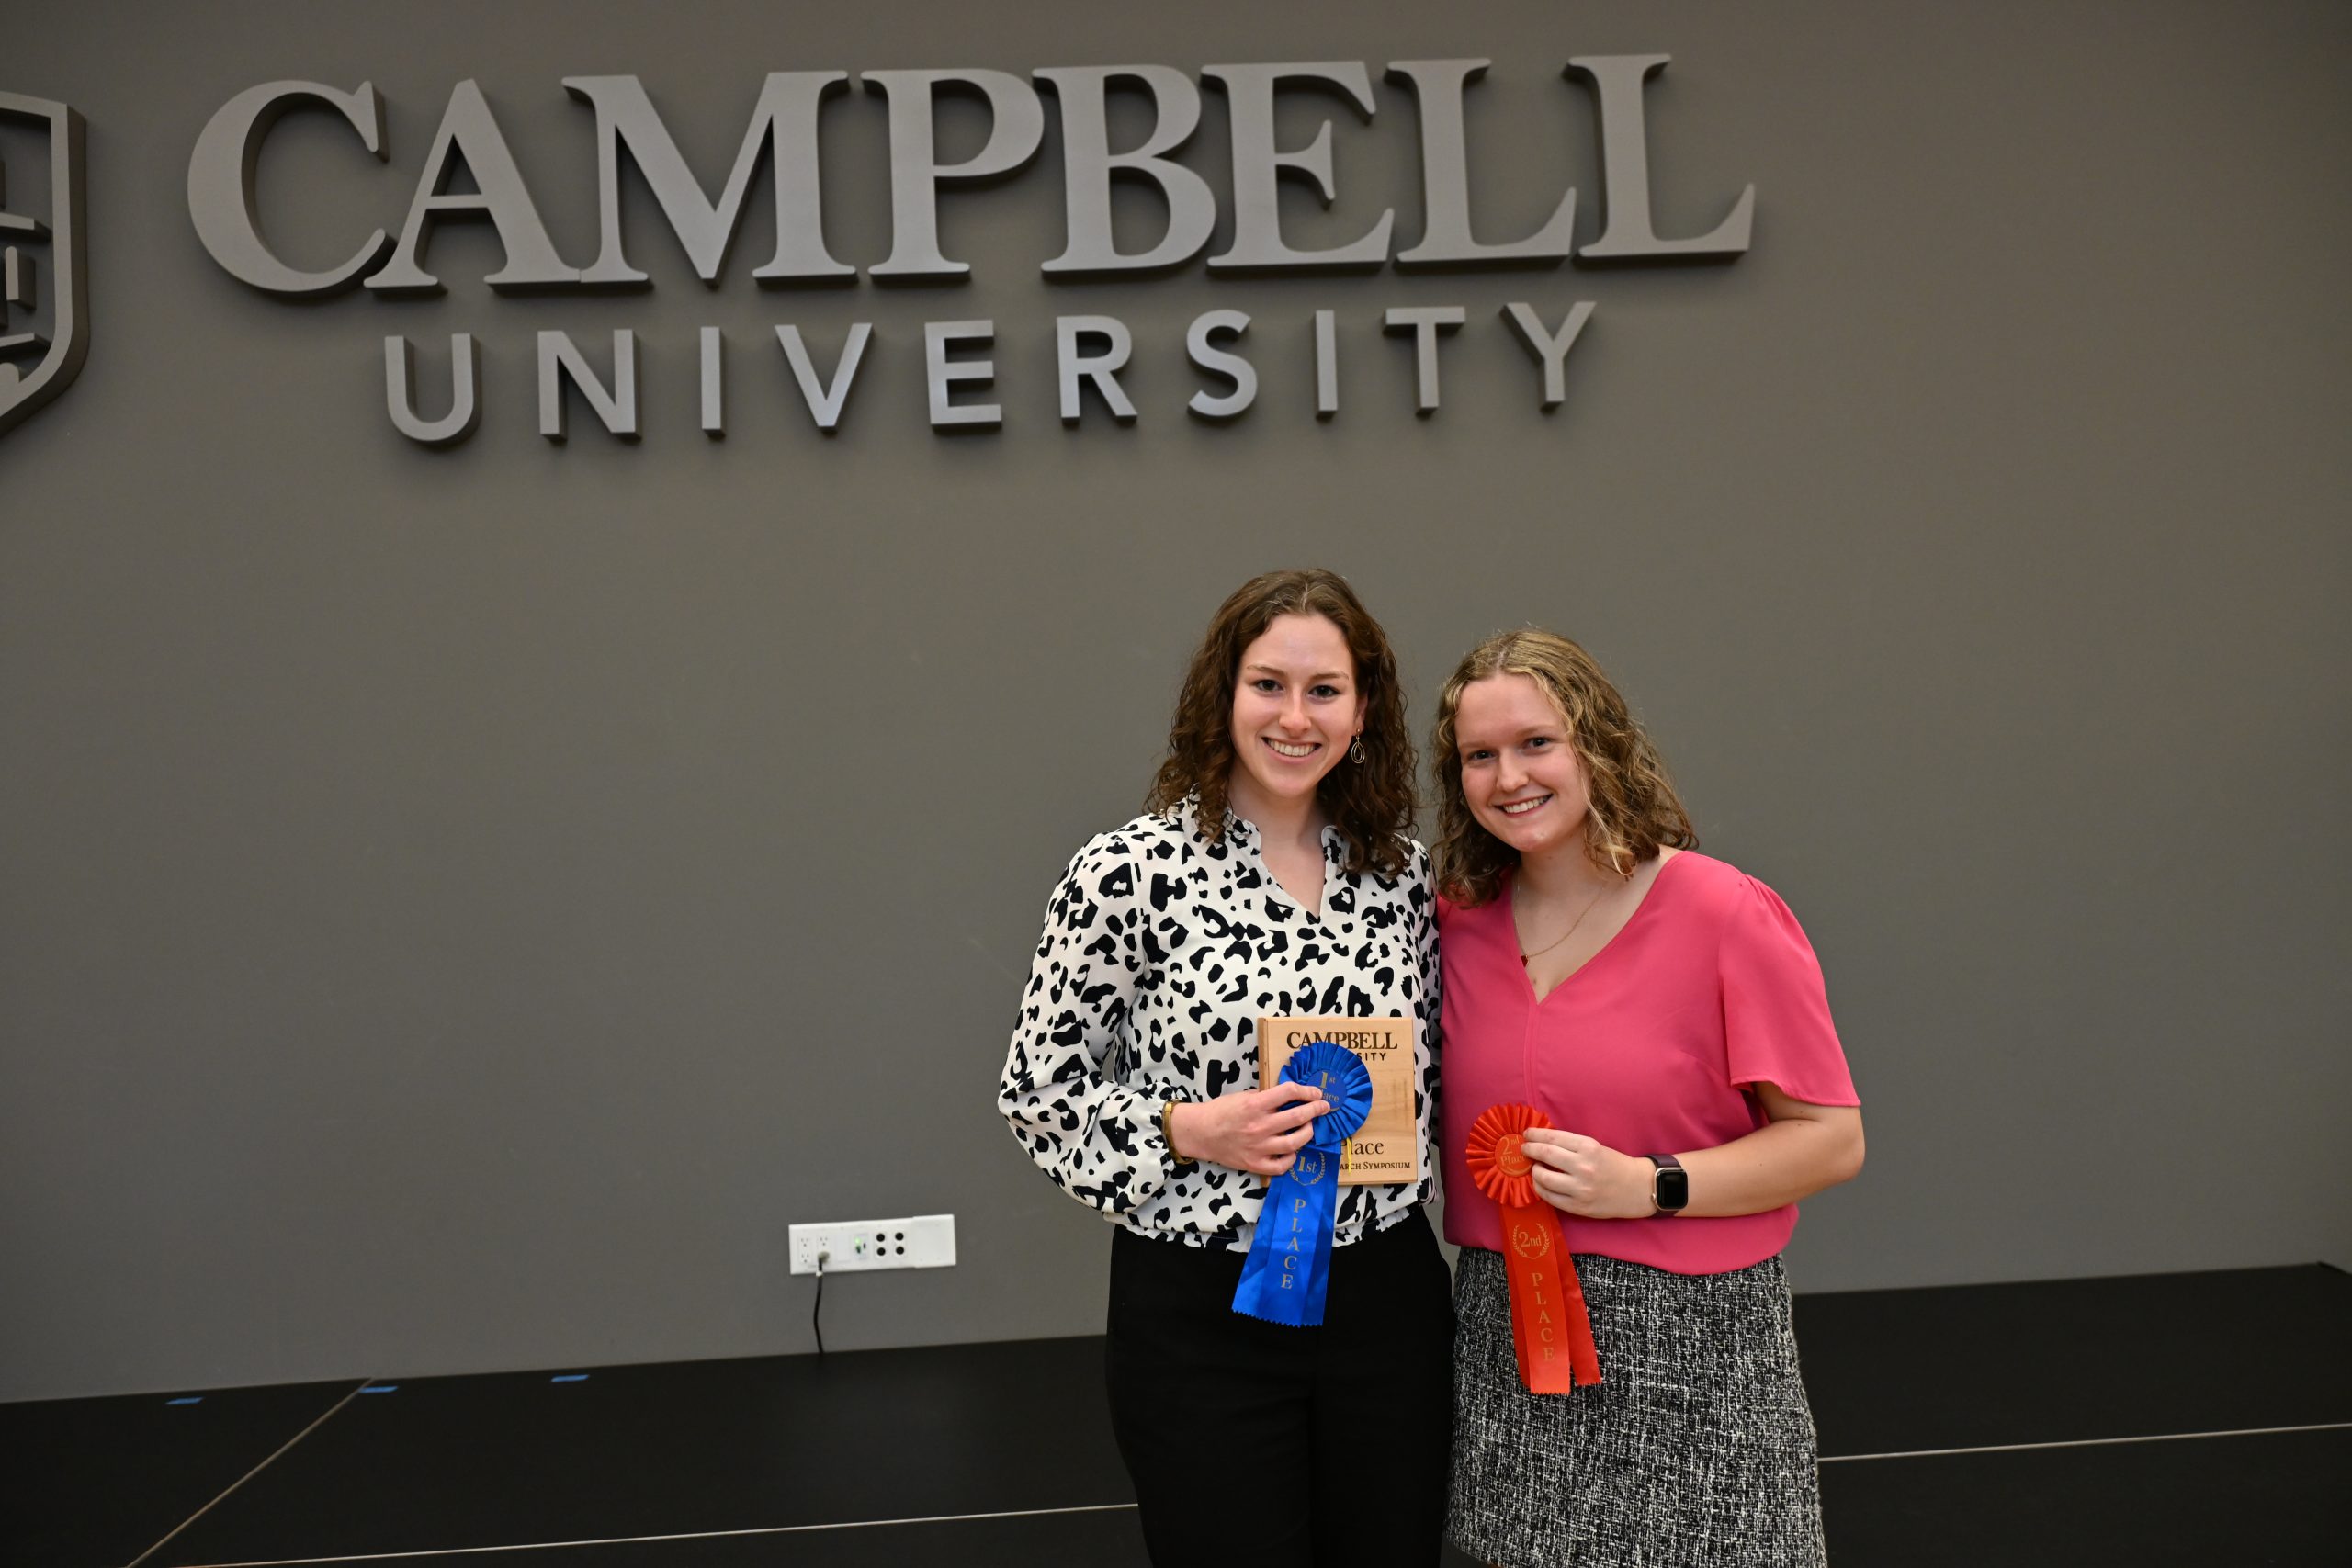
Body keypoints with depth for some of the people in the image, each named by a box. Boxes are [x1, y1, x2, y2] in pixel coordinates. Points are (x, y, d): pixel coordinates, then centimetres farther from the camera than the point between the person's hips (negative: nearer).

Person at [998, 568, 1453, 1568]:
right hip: (1199, 1313, -4)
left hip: (1385, 1298, 4)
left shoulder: (1402, 870, 3)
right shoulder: (1130, 870, -10)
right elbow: (1039, 1090, -5)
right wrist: (1189, 1129, -18)